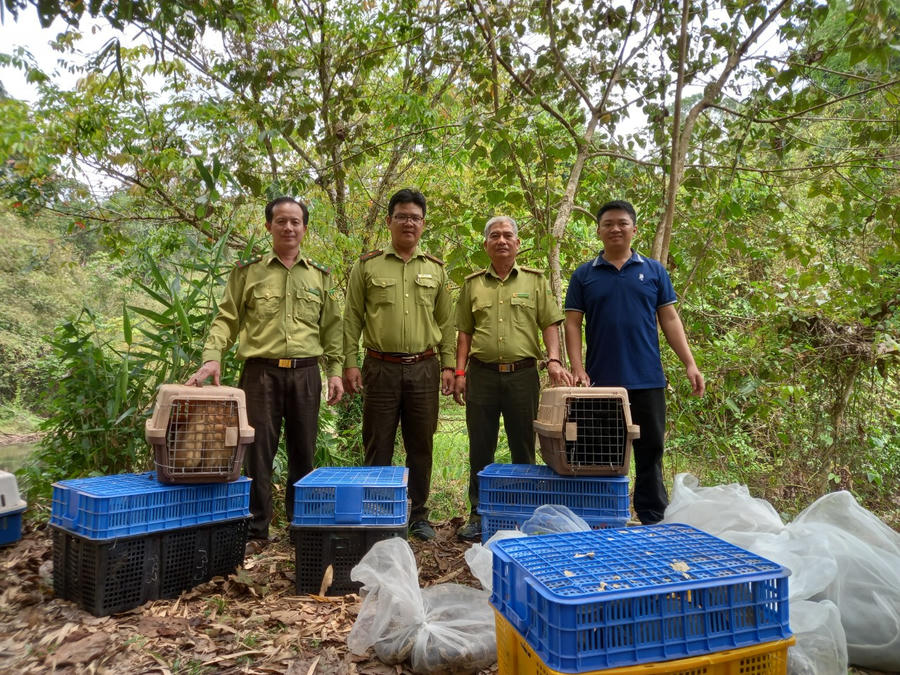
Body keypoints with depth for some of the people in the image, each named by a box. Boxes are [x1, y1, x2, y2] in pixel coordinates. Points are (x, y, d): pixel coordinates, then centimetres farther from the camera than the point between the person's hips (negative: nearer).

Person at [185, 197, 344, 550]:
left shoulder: (319, 276, 12)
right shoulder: (248, 271, 6)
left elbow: (331, 328, 13)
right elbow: (226, 319, 3)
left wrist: (335, 369, 5)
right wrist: (212, 356, -13)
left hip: (306, 374, 2)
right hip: (261, 372, -2)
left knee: (303, 453, 10)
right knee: (258, 452, 1)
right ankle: (255, 531, 14)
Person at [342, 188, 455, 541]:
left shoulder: (436, 268, 10)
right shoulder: (367, 266, 4)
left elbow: (445, 322, 11)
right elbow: (352, 319, 3)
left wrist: (448, 365, 4)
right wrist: (350, 362, -4)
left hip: (424, 368, 2)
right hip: (381, 368, -2)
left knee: (420, 446, 9)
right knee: (378, 446, 5)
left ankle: (418, 516, 22)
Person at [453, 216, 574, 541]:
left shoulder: (535, 280, 7)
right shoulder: (473, 283, 10)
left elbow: (550, 324, 2)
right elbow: (464, 331, 10)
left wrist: (554, 360, -13)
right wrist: (460, 371, 2)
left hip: (522, 374, -1)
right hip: (481, 374, 1)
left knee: (524, 448, 8)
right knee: (480, 449, 7)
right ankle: (478, 514, 20)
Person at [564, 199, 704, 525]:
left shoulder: (654, 271, 8)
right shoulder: (584, 274, 5)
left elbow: (669, 319, 7)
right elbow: (572, 324, 2)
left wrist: (690, 364, -2)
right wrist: (578, 369, -9)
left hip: (647, 380, 1)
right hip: (601, 381, -1)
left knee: (650, 451, 9)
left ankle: (653, 519, 22)